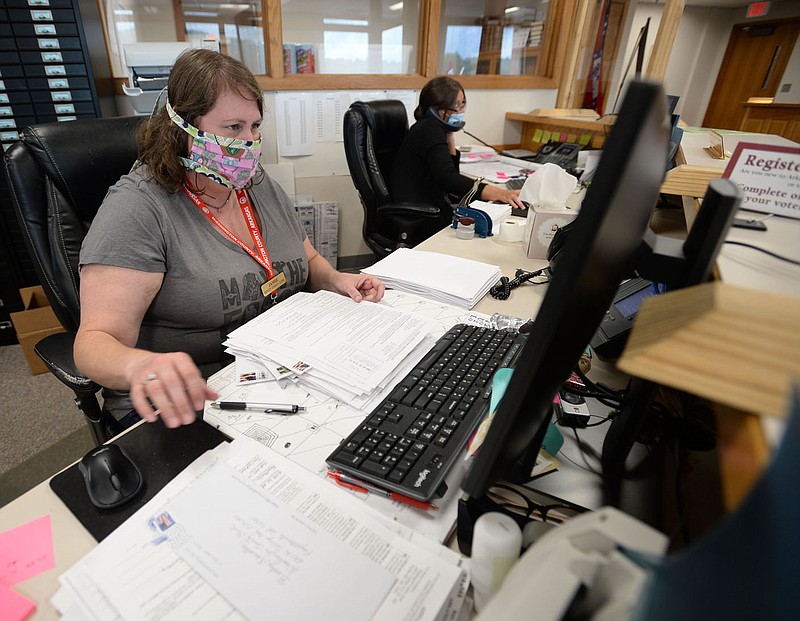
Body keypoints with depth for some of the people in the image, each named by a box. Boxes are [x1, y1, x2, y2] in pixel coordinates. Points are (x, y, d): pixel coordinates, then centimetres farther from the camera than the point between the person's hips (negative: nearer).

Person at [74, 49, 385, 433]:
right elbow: (96, 341, -19)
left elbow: (309, 261, 20)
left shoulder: (261, 187, 8)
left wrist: (335, 280, -3)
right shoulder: (137, 209, -14)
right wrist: (139, 365, -42)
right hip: (180, 408, -5)